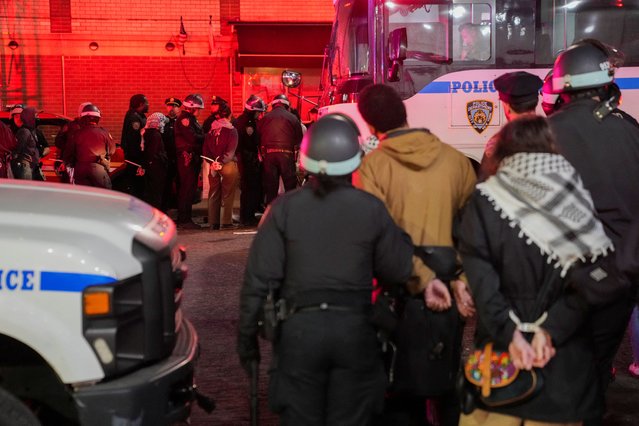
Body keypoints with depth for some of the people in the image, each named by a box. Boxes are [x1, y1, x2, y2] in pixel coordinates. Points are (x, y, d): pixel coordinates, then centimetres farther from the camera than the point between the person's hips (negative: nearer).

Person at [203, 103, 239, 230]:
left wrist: (212, 162, -2)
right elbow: (231, 150, -16)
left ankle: (213, 223, 11)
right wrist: (221, 162, -17)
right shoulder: (231, 130, -7)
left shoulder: (210, 131, 6)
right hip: (229, 165, -4)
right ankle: (225, 222, -1)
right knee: (227, 195, 1)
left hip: (213, 165, 4)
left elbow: (205, 149, 4)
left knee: (213, 195, 10)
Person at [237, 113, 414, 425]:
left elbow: (259, 279, -5)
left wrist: (247, 338, 4)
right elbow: (398, 271, -2)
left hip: (300, 329, 0)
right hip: (354, 329, 0)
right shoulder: (372, 208, -4)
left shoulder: (284, 208, -4)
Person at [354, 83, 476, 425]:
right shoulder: (454, 159, -2)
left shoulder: (372, 166, -11)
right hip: (449, 288, 3)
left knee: (403, 387, 12)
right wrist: (462, 277, -10)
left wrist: (421, 278, -19)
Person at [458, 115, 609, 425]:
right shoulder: (575, 201, -2)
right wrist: (551, 328, -13)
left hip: (501, 343, 0)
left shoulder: (484, 201, -3)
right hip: (566, 351, 1)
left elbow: (480, 278, -13)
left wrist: (509, 333, -16)